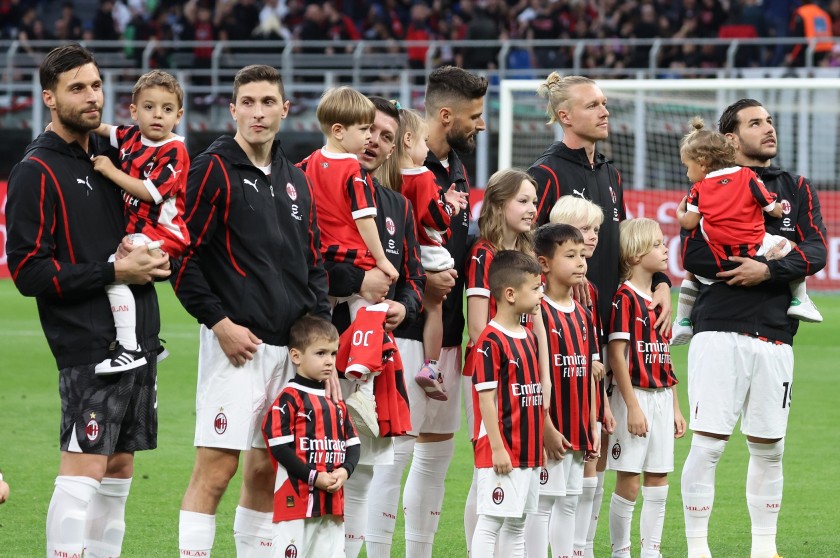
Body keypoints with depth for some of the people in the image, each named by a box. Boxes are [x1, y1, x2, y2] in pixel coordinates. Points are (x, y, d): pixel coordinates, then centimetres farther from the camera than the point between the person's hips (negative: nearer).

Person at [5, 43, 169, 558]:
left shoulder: (107, 155, 14)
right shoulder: (37, 172, -9)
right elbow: (27, 272, -13)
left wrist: (153, 258, 3)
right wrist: (113, 271, -15)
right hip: (89, 344, -8)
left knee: (119, 468, 9)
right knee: (84, 469, -11)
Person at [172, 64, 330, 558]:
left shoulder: (295, 180, 16)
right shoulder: (214, 170, -4)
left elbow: (314, 265, 21)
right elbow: (183, 258, -8)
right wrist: (219, 322, -14)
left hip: (292, 347, 6)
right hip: (237, 343, -6)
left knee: (267, 470, 9)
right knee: (216, 467, -10)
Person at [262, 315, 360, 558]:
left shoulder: (336, 401, 16)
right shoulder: (289, 399, -8)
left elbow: (352, 444, 15)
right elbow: (280, 447, -15)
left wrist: (344, 471, -6)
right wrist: (314, 477, -18)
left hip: (332, 501, 7)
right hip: (296, 499, -7)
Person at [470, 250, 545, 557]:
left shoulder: (529, 337, 12)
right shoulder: (491, 341, -14)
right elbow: (487, 398, -16)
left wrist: (537, 444, 18)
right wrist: (497, 448, -18)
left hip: (529, 450, 9)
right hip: (502, 452, -9)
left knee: (517, 523, 13)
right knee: (491, 521, -6)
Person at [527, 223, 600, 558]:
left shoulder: (583, 314, 12)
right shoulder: (537, 312, -12)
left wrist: (594, 426, 12)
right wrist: (547, 429, -18)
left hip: (578, 430, 8)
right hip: (550, 430, -8)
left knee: (569, 502, 12)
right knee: (542, 502, -4)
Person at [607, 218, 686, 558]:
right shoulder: (624, 298, -10)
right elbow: (617, 355, -14)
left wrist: (675, 408, 15)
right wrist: (632, 406, -17)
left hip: (662, 397, 7)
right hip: (633, 395, -7)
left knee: (658, 481, 8)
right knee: (628, 482, -4)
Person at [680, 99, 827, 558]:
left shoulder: (797, 190, 15)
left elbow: (815, 252, 1)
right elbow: (692, 254, -6)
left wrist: (768, 269, -14)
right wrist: (746, 264, -10)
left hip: (774, 337, 4)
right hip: (719, 333, -4)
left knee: (768, 449, 9)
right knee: (707, 444, -8)